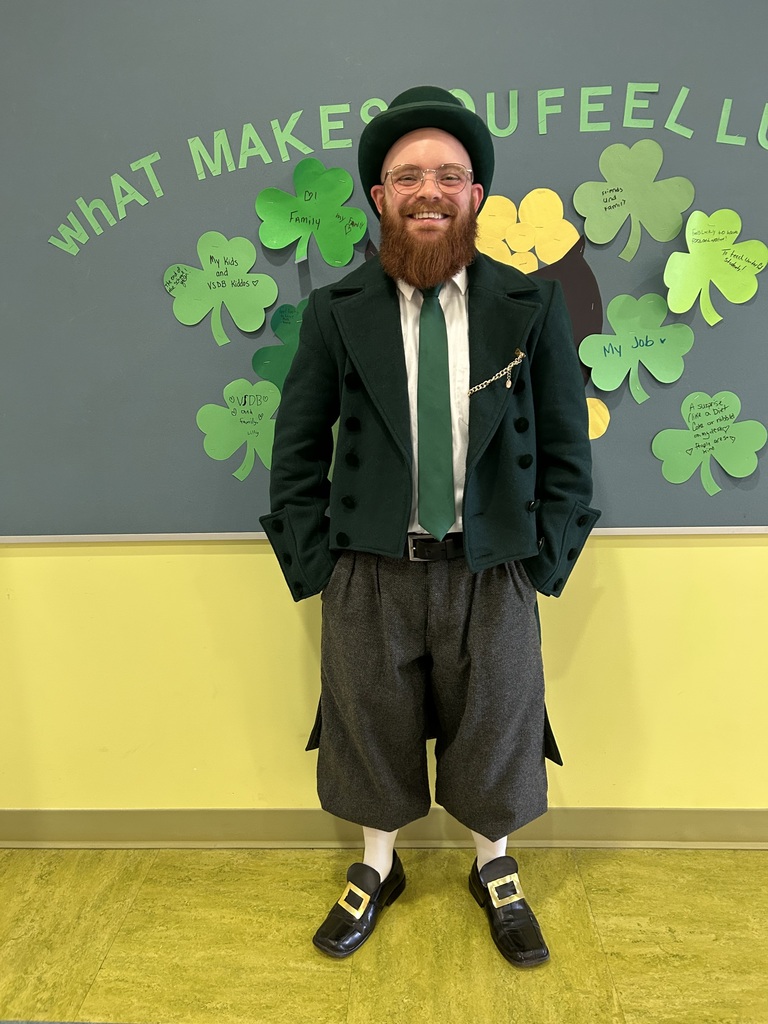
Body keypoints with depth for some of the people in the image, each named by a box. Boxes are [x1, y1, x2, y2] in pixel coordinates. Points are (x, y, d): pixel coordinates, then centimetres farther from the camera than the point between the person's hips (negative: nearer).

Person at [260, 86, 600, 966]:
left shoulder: (532, 306, -3)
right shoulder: (335, 312, -2)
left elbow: (566, 445, 1)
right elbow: (297, 445, 1)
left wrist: (543, 560, -4)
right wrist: (315, 562, -3)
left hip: (491, 570, 0)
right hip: (369, 570, 1)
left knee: (494, 729, 16)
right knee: (371, 727, 16)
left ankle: (494, 871, 45)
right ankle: (377, 867, 45)